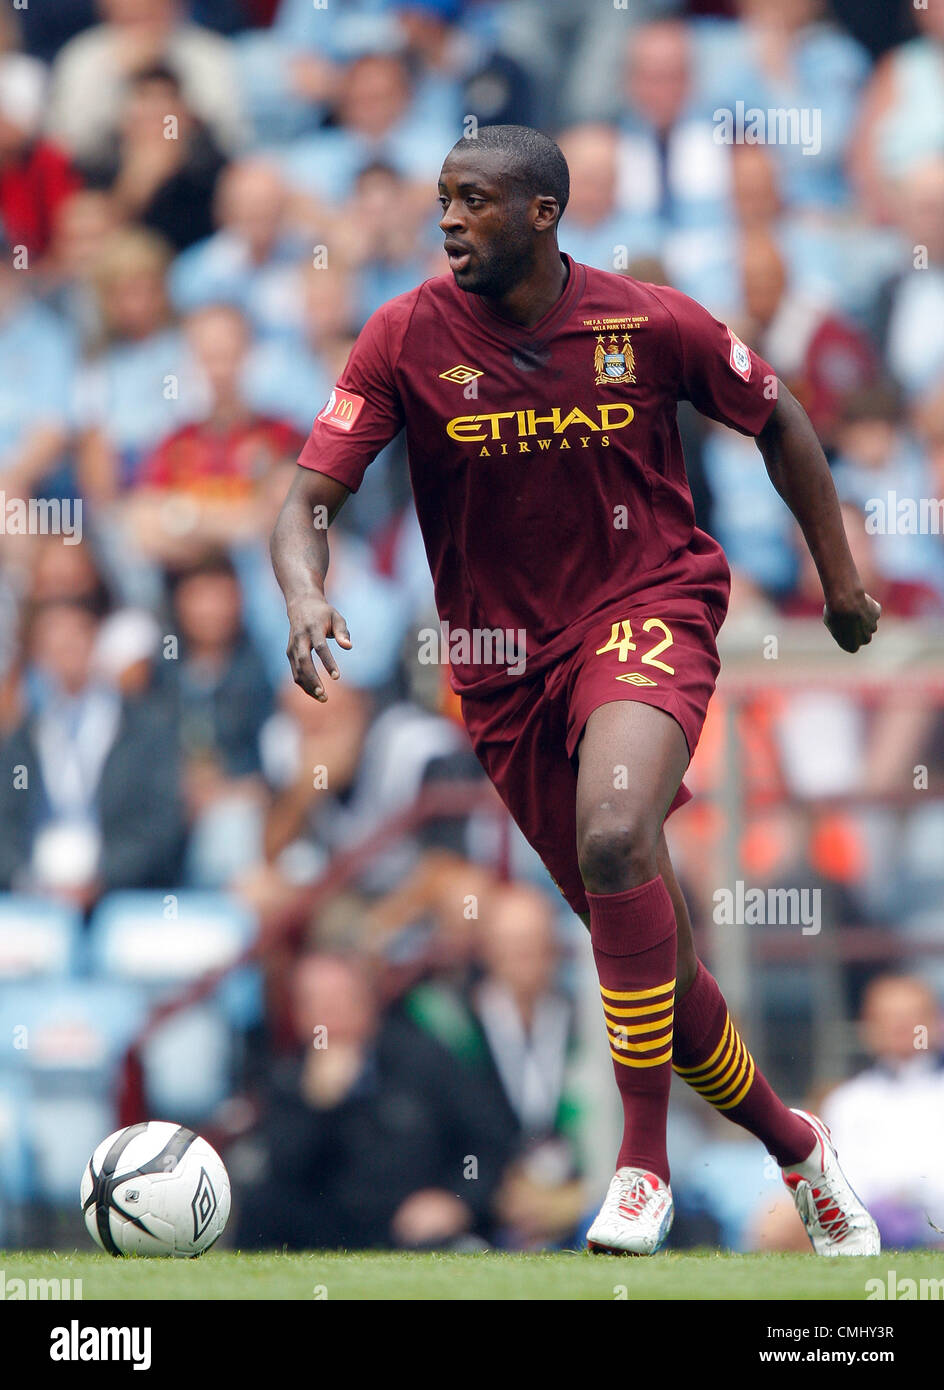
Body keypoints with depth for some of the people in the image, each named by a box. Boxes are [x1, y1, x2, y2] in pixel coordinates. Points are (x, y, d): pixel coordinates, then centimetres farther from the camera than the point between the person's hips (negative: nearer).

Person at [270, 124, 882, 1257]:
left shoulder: (649, 324, -9)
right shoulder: (409, 339, -8)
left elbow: (776, 418, 9)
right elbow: (310, 495, -13)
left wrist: (837, 571, 13)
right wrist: (306, 600, -33)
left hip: (647, 610, -3)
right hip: (504, 654, 3)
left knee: (614, 835, -32)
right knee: (643, 947, 8)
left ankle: (645, 1162, -25)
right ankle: (793, 1144, 32)